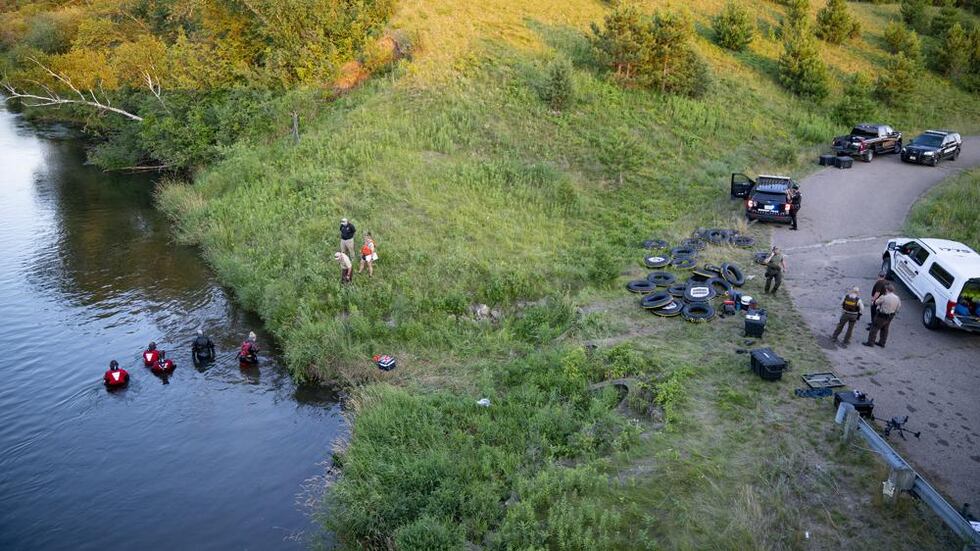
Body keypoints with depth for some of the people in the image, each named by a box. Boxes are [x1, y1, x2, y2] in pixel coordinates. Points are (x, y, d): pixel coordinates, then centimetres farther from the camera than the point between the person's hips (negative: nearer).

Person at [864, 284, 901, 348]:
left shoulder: (884, 297, -23)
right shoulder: (897, 298, -3)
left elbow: (876, 303, -8)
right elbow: (899, 308, 6)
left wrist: (880, 297, 7)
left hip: (882, 316, -7)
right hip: (890, 316, 7)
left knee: (874, 328, 3)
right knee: (885, 329, 19)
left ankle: (870, 342, 6)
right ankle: (882, 343, 27)